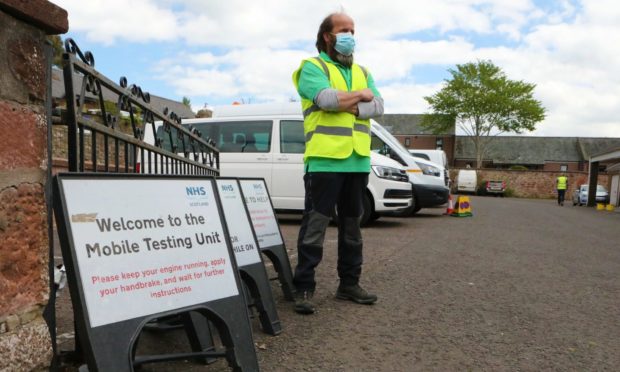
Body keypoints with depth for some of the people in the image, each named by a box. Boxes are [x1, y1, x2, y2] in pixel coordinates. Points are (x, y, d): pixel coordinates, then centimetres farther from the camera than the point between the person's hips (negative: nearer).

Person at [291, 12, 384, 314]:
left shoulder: (362, 72, 20)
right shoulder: (312, 67, 1)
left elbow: (378, 106, 4)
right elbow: (327, 99, -18)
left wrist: (349, 107, -13)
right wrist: (360, 95, -2)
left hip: (358, 162, 6)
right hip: (324, 161, -6)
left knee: (351, 225, 12)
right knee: (314, 226, -5)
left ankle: (349, 284, 23)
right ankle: (304, 288, 3)